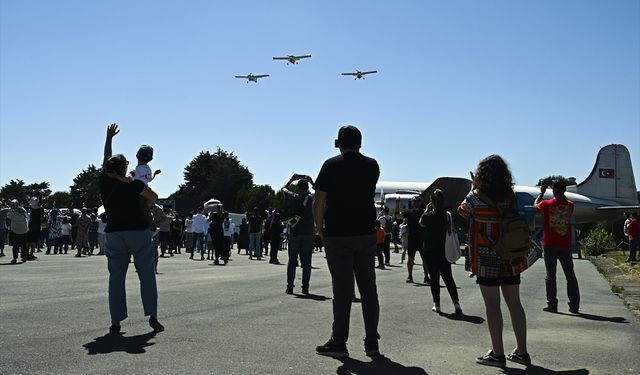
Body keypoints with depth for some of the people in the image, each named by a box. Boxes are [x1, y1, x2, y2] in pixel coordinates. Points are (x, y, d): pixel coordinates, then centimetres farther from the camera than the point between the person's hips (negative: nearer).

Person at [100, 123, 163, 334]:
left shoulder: (104, 181, 1)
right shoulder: (132, 185, -10)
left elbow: (106, 159, 17)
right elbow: (153, 197, 0)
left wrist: (109, 138, 29)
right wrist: (143, 206, 21)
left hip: (114, 234, 4)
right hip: (139, 231, -3)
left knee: (116, 277, 6)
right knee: (146, 275, 3)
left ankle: (116, 322, 4)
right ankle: (152, 316, -1)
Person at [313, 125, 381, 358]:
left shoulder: (331, 165, -5)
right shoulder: (372, 166, 6)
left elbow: (318, 203, -8)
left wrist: (320, 230, 2)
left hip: (338, 235, -3)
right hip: (367, 234, 3)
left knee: (342, 289, 0)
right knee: (368, 288, 8)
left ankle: (339, 343, 7)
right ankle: (372, 342, 13)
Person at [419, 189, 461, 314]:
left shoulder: (428, 216, -13)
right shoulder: (448, 215, -5)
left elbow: (421, 223, 8)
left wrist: (426, 210, 12)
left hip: (430, 251, -3)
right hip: (445, 251, 3)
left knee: (434, 278, 6)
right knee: (448, 277, 9)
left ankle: (437, 305, 9)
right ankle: (456, 303, 1)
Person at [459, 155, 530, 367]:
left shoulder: (477, 196, -11)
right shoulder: (510, 196, 2)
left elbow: (463, 212, 6)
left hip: (487, 259, -5)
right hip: (510, 258, 5)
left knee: (492, 304, 0)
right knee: (514, 303, 11)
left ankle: (497, 354, 4)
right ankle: (521, 352, 20)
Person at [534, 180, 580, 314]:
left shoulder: (547, 204, -10)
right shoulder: (570, 205, -3)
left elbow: (535, 205, 12)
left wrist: (541, 192, 22)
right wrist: (560, 193, 23)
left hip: (550, 245, -2)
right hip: (565, 246, 2)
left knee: (551, 275, 4)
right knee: (570, 275, 8)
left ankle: (552, 304, 5)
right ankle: (574, 305, 9)